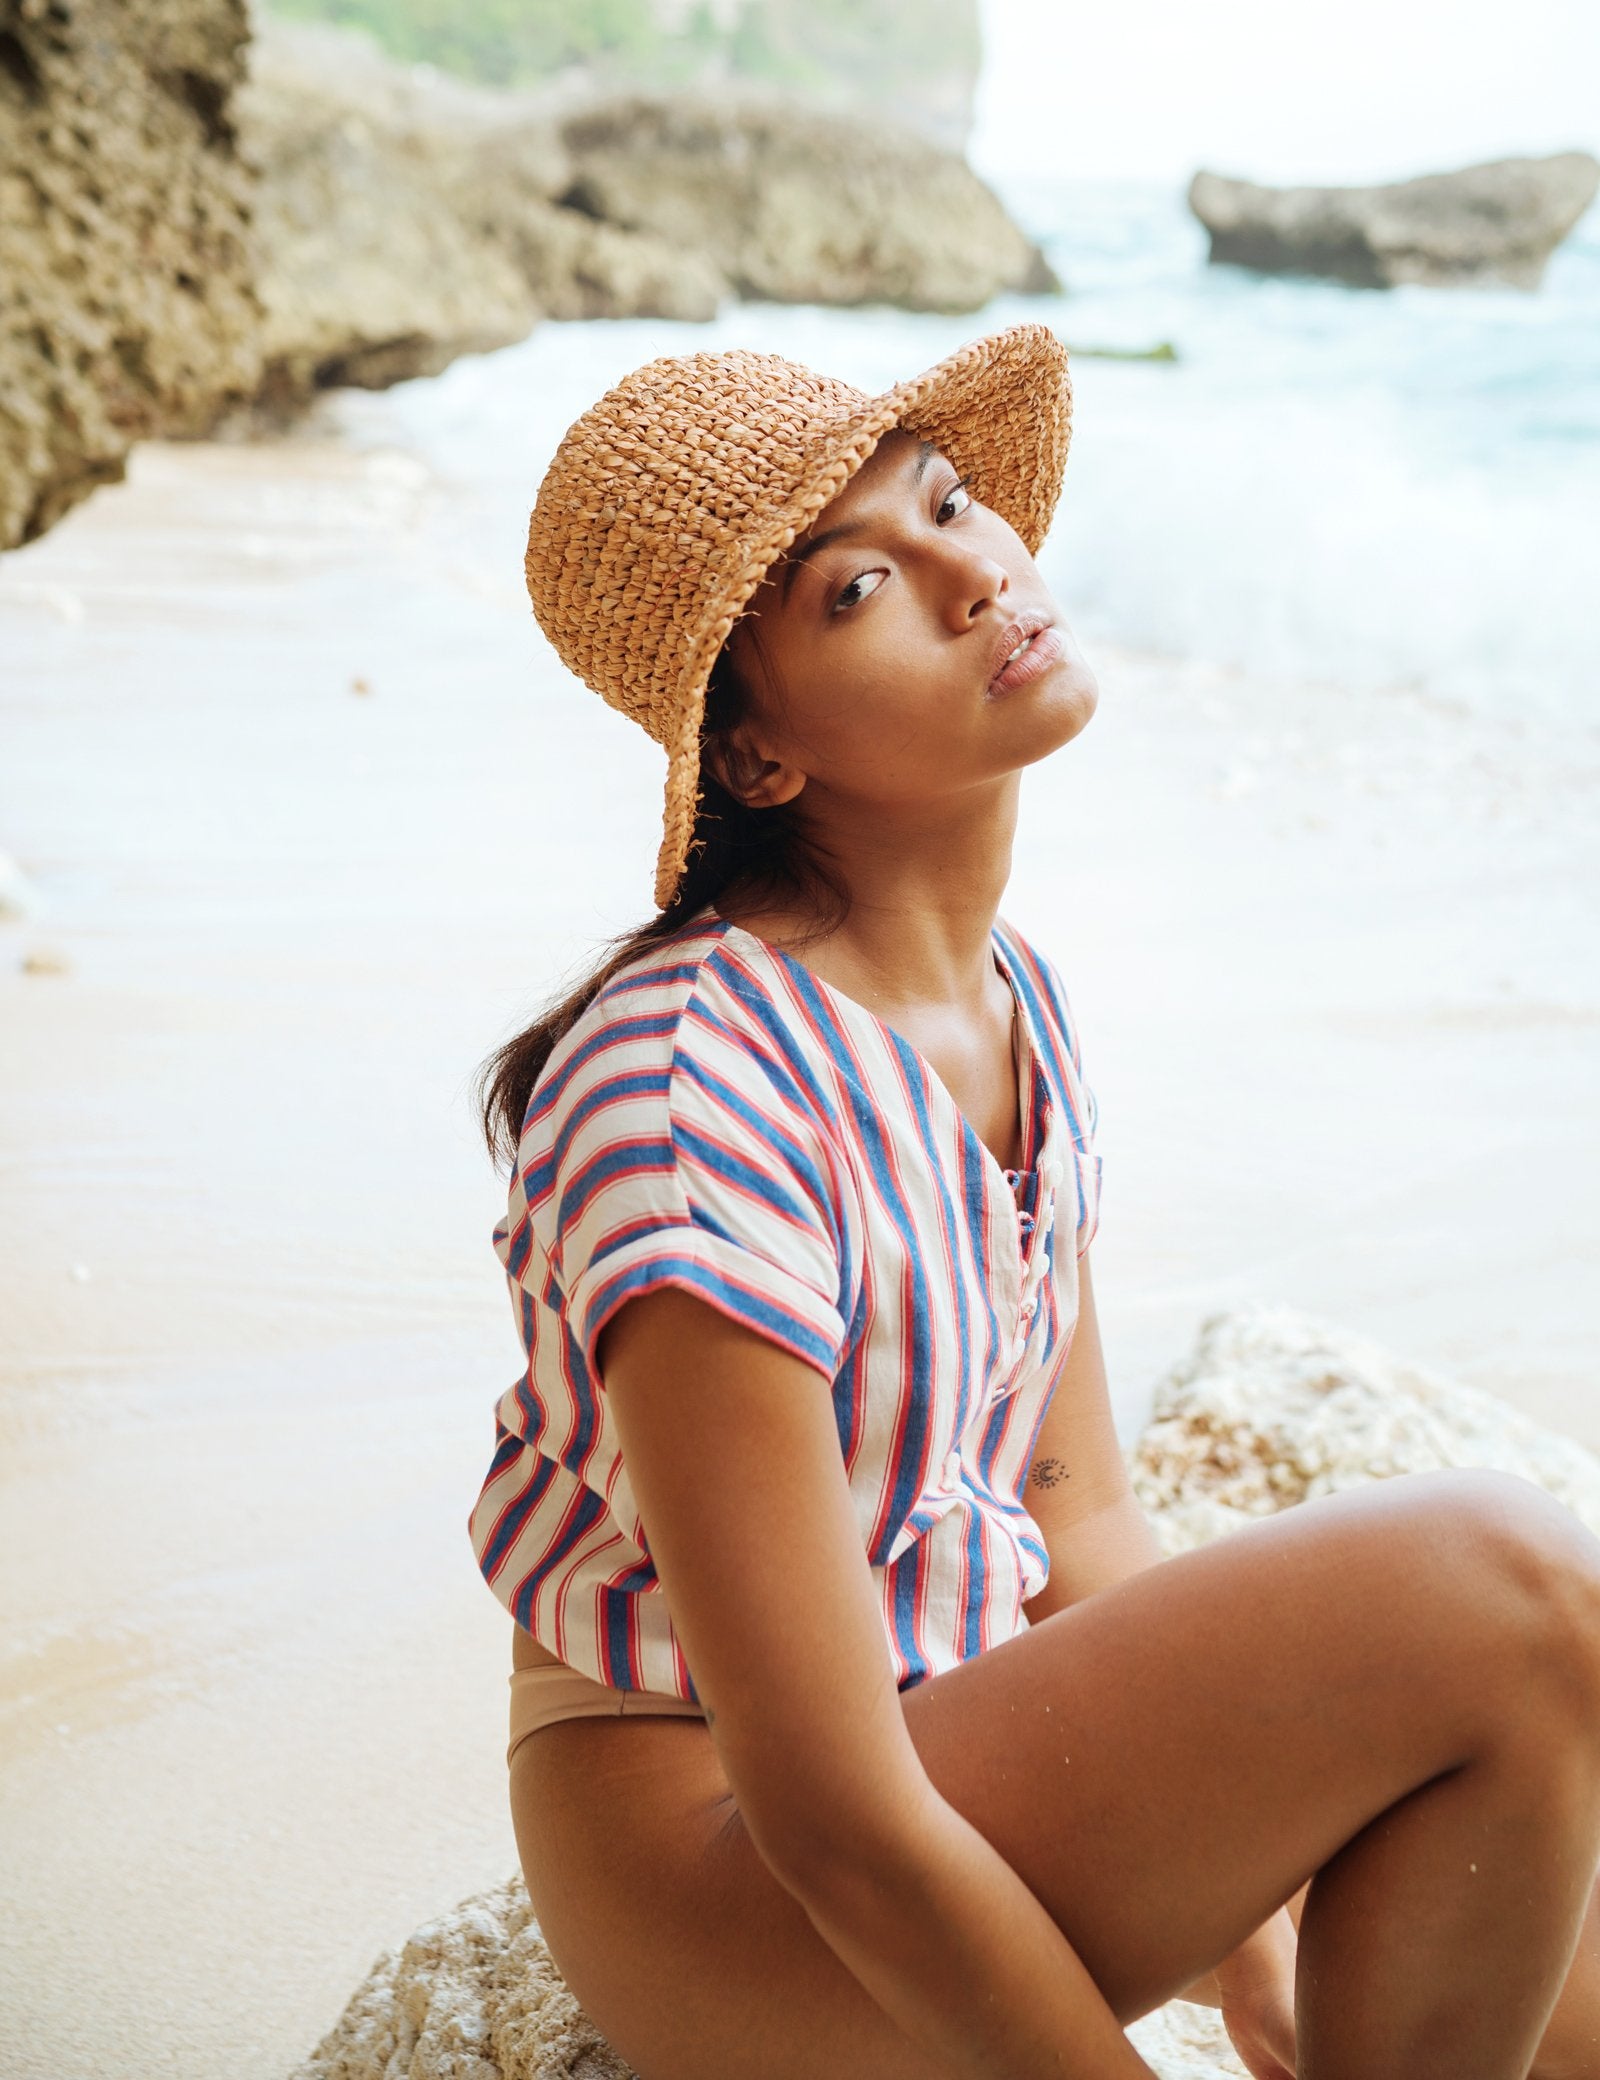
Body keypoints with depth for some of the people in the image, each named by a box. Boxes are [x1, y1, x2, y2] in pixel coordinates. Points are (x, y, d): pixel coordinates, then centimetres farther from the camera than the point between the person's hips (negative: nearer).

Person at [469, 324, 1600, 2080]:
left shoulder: (1011, 997, 2)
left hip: (953, 1720, 8)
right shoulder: (697, 1098, -27)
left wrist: (1244, 1938, 2)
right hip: (719, 1869, -7)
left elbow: (1078, 1506, 8)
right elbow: (838, 1829, -25)